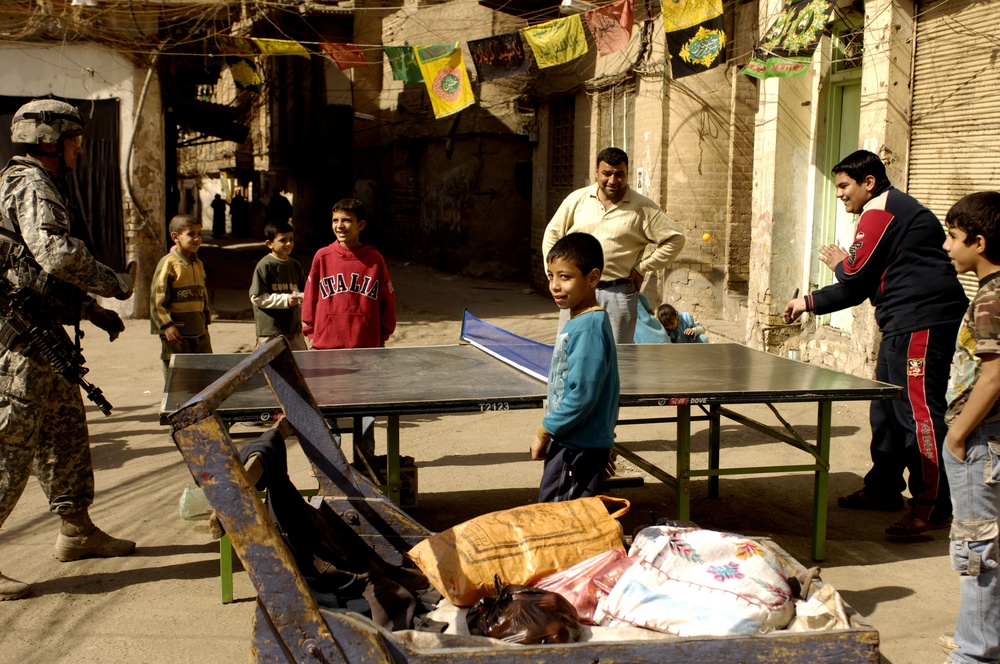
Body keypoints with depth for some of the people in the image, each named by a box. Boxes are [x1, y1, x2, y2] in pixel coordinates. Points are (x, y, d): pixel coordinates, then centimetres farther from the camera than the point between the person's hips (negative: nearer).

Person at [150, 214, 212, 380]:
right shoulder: (168, 263, -10)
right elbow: (157, 298, -13)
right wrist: (167, 326, -18)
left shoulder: (198, 264, 12)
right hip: (176, 332, -7)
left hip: (198, 331, 7)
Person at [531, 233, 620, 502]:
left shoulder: (587, 331, -21)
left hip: (577, 450, -10)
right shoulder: (579, 323, 10)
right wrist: (605, 446, 24)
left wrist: (544, 432, -13)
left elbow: (581, 396, -25)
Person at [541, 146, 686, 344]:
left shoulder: (643, 209, -2)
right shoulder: (577, 199, 5)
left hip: (618, 293, -2)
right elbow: (552, 234, 14)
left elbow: (674, 239, 0)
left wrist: (642, 268, -4)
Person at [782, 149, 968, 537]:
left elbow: (855, 274, -12)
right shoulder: (892, 210, 24)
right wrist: (809, 303, 21)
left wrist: (841, 263, 12)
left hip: (921, 322, -11)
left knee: (919, 410, -10)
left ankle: (932, 508, -7)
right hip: (904, 324, 11)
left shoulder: (881, 210, -8)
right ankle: (884, 488, 26)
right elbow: (862, 285, 24)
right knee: (887, 410, 16)